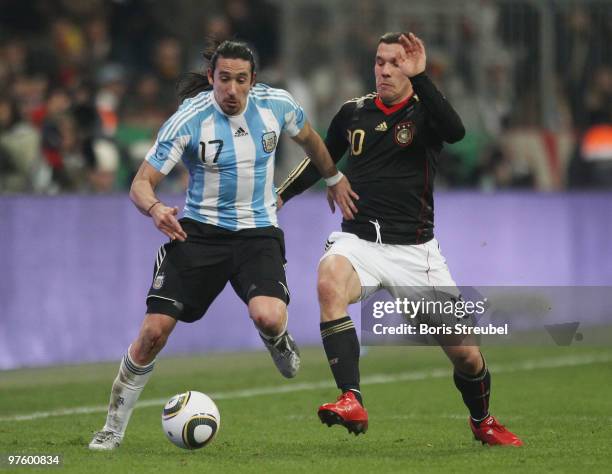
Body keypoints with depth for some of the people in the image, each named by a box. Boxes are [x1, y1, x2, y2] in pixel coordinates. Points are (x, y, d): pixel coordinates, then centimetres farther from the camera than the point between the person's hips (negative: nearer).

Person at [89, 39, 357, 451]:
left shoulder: (277, 105, -5)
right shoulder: (187, 120, -14)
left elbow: (309, 139, 19)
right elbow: (142, 183, -13)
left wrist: (335, 179, 29)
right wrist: (154, 208, -34)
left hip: (258, 232, 1)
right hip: (198, 231, -1)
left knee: (268, 317, -28)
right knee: (154, 330, -10)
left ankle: (279, 342, 13)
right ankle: (114, 427, 7)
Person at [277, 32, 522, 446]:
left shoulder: (425, 111, -3)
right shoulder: (354, 112, 8)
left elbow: (455, 131, -27)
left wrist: (419, 77, -34)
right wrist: (280, 196, 14)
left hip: (414, 251, -1)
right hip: (358, 241, 2)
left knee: (465, 354, 0)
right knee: (329, 282, -35)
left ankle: (483, 422, 33)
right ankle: (352, 403, -40)